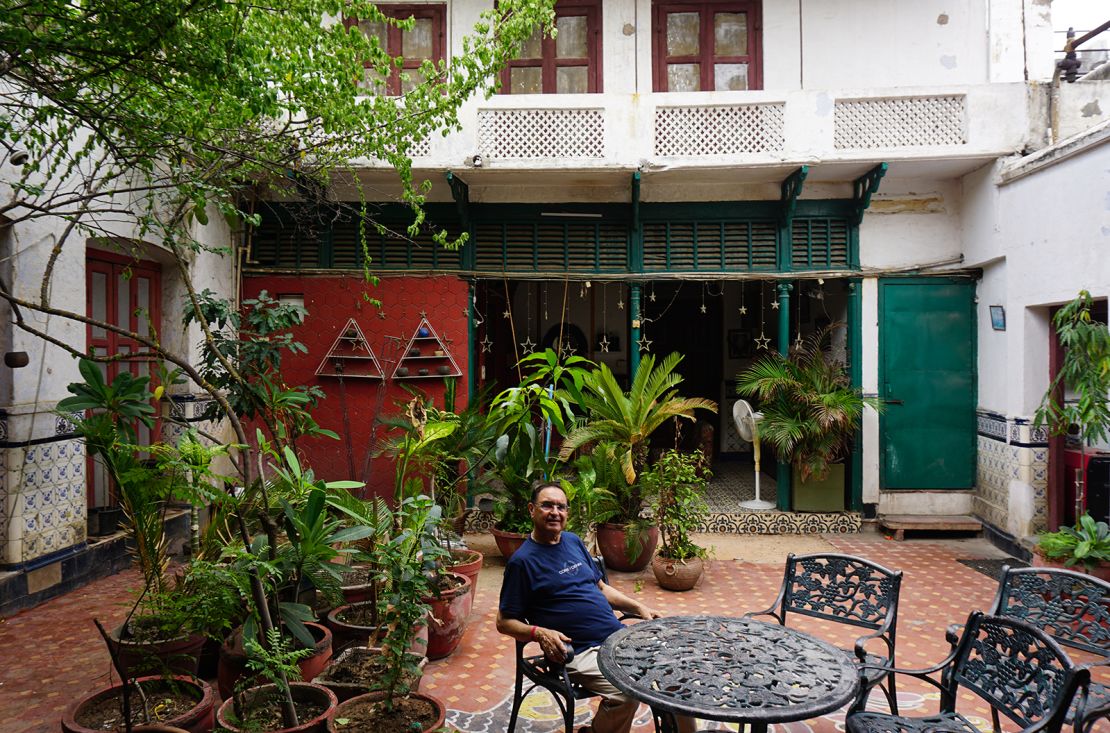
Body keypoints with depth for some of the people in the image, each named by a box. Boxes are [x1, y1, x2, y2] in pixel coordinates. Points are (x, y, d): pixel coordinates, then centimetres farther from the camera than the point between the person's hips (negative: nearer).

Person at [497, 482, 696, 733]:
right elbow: (504, 622, -4)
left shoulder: (574, 541, 13)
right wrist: (539, 633, -22)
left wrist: (638, 607, 9)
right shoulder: (522, 560, -7)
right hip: (579, 652, -7)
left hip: (619, 636, 7)